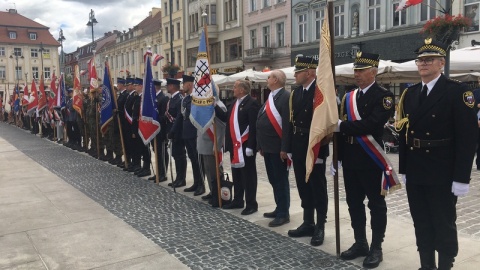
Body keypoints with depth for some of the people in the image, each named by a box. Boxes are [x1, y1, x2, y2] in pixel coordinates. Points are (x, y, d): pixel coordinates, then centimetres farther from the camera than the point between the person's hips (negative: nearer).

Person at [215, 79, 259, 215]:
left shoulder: (252, 103, -13)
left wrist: (250, 146, -21)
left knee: (248, 174, 0)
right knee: (236, 174, 16)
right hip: (234, 145, 9)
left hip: (245, 145, -9)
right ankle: (237, 200, 29)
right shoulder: (234, 103, 15)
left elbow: (253, 126, -18)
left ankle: (251, 204, 10)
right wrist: (215, 106, 8)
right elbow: (226, 118, 14)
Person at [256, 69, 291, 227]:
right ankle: (279, 209, 28)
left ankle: (283, 214, 10)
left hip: (278, 148, -9)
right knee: (273, 180, 16)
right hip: (268, 147, 9)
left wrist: (284, 148, -23)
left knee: (281, 181, 0)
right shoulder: (270, 97, 16)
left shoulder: (286, 97, -13)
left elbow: (287, 124, -20)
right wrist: (261, 145, 17)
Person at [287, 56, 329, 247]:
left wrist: (319, 150, -18)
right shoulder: (295, 92, 10)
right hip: (298, 148, 7)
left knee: (318, 188, 4)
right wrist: (291, 147, 9)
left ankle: (320, 227, 16)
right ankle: (308, 223, 27)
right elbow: (292, 120, 11)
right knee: (303, 188, 14)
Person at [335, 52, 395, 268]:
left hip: (371, 160, -6)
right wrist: (338, 157, 10)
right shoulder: (348, 97, 12)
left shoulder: (383, 96, -8)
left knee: (376, 204, 6)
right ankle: (360, 243, 27)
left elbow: (371, 124, -24)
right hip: (350, 159, 7)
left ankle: (376, 248, 17)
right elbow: (342, 128, 12)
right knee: (354, 202, 13)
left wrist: (342, 125, -20)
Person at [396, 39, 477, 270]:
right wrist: (403, 169, 9)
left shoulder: (457, 91, -9)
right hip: (414, 173, 6)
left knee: (444, 225, 7)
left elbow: (468, 136, -13)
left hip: (442, 174, -5)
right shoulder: (409, 94, 10)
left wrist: (461, 177, -16)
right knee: (421, 224, 14)